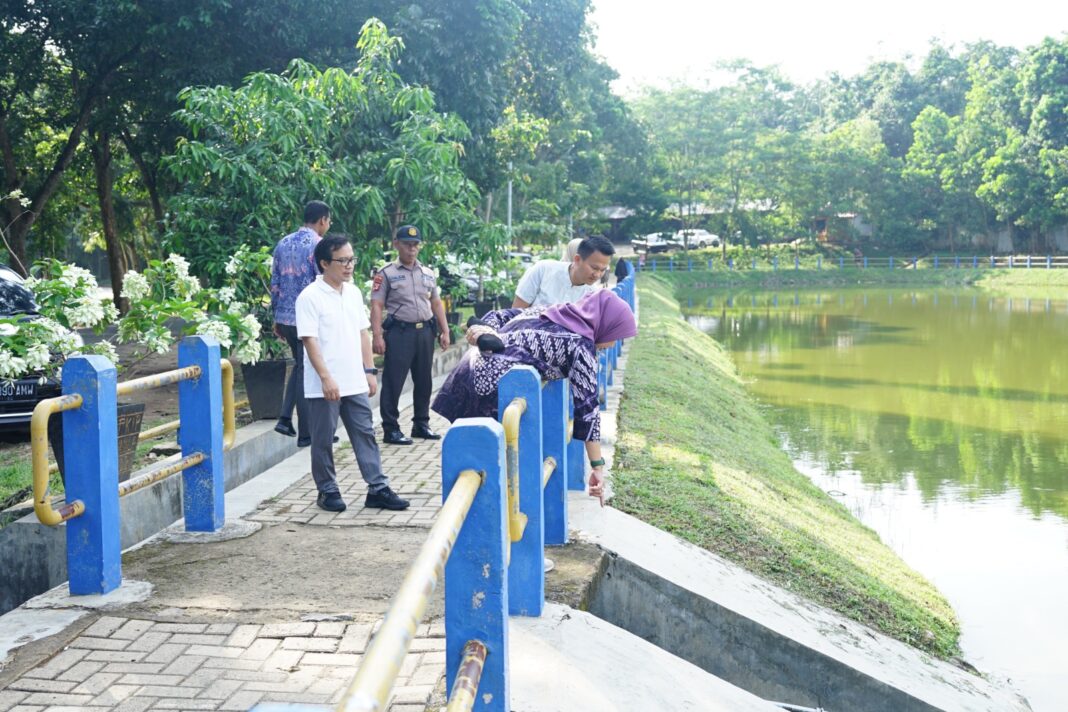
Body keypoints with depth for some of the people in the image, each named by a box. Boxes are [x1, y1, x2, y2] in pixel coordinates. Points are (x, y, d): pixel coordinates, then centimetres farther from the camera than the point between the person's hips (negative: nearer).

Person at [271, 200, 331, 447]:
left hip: (285, 317, 7)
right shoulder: (317, 245, -11)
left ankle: (285, 418, 13)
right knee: (307, 371, 2)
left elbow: (275, 283, 13)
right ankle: (306, 433, 8)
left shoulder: (283, 244, 10)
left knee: (299, 364, 23)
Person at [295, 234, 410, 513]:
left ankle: (377, 489, 12)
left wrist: (370, 370, 12)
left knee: (365, 434, 7)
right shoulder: (310, 297, -10)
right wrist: (326, 378, -20)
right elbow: (309, 340, -15)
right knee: (323, 440, 5)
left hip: (355, 383, 6)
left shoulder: (353, 293, 10)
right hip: (324, 386, -6)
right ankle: (327, 491, 17)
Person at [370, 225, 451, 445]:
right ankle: (390, 429, 1)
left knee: (424, 381, 12)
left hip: (425, 331, 6)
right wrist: (377, 336, -15)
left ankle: (421, 424, 24)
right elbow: (376, 306, -7)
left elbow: (436, 303, 20)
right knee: (393, 382, -5)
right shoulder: (387, 274, -2)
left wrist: (444, 331, 13)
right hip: (399, 331, -6)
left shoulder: (428, 274, 15)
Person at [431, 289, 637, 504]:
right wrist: (598, 466, -4)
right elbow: (587, 406, -6)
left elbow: (499, 316, 17)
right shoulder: (581, 345, -4)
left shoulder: (546, 310, 20)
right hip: (494, 392, -9)